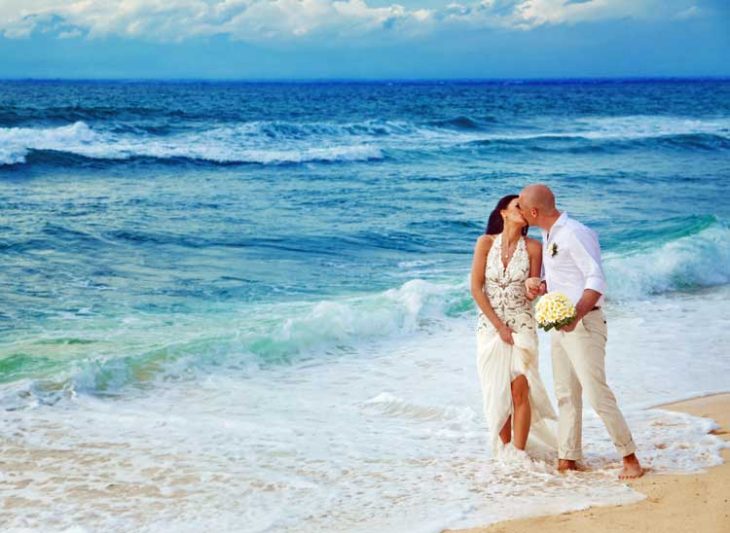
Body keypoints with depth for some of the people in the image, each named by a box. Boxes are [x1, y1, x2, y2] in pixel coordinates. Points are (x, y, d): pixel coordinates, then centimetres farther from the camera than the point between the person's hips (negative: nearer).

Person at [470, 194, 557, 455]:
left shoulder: (533, 248, -1)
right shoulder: (486, 243, -2)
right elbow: (476, 288, -4)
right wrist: (499, 326, -8)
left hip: (521, 324, 0)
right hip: (490, 325, 1)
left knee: (519, 390, -9)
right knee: (497, 393, 3)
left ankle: (518, 454, -5)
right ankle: (503, 452, 12)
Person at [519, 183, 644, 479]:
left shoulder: (574, 234, -16)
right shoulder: (548, 236, 14)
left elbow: (597, 280, -23)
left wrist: (577, 313, -37)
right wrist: (539, 285, -1)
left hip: (583, 323, -10)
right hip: (560, 325, 10)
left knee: (596, 392, -13)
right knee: (566, 395, 11)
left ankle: (630, 459, -7)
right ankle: (567, 459, 17)